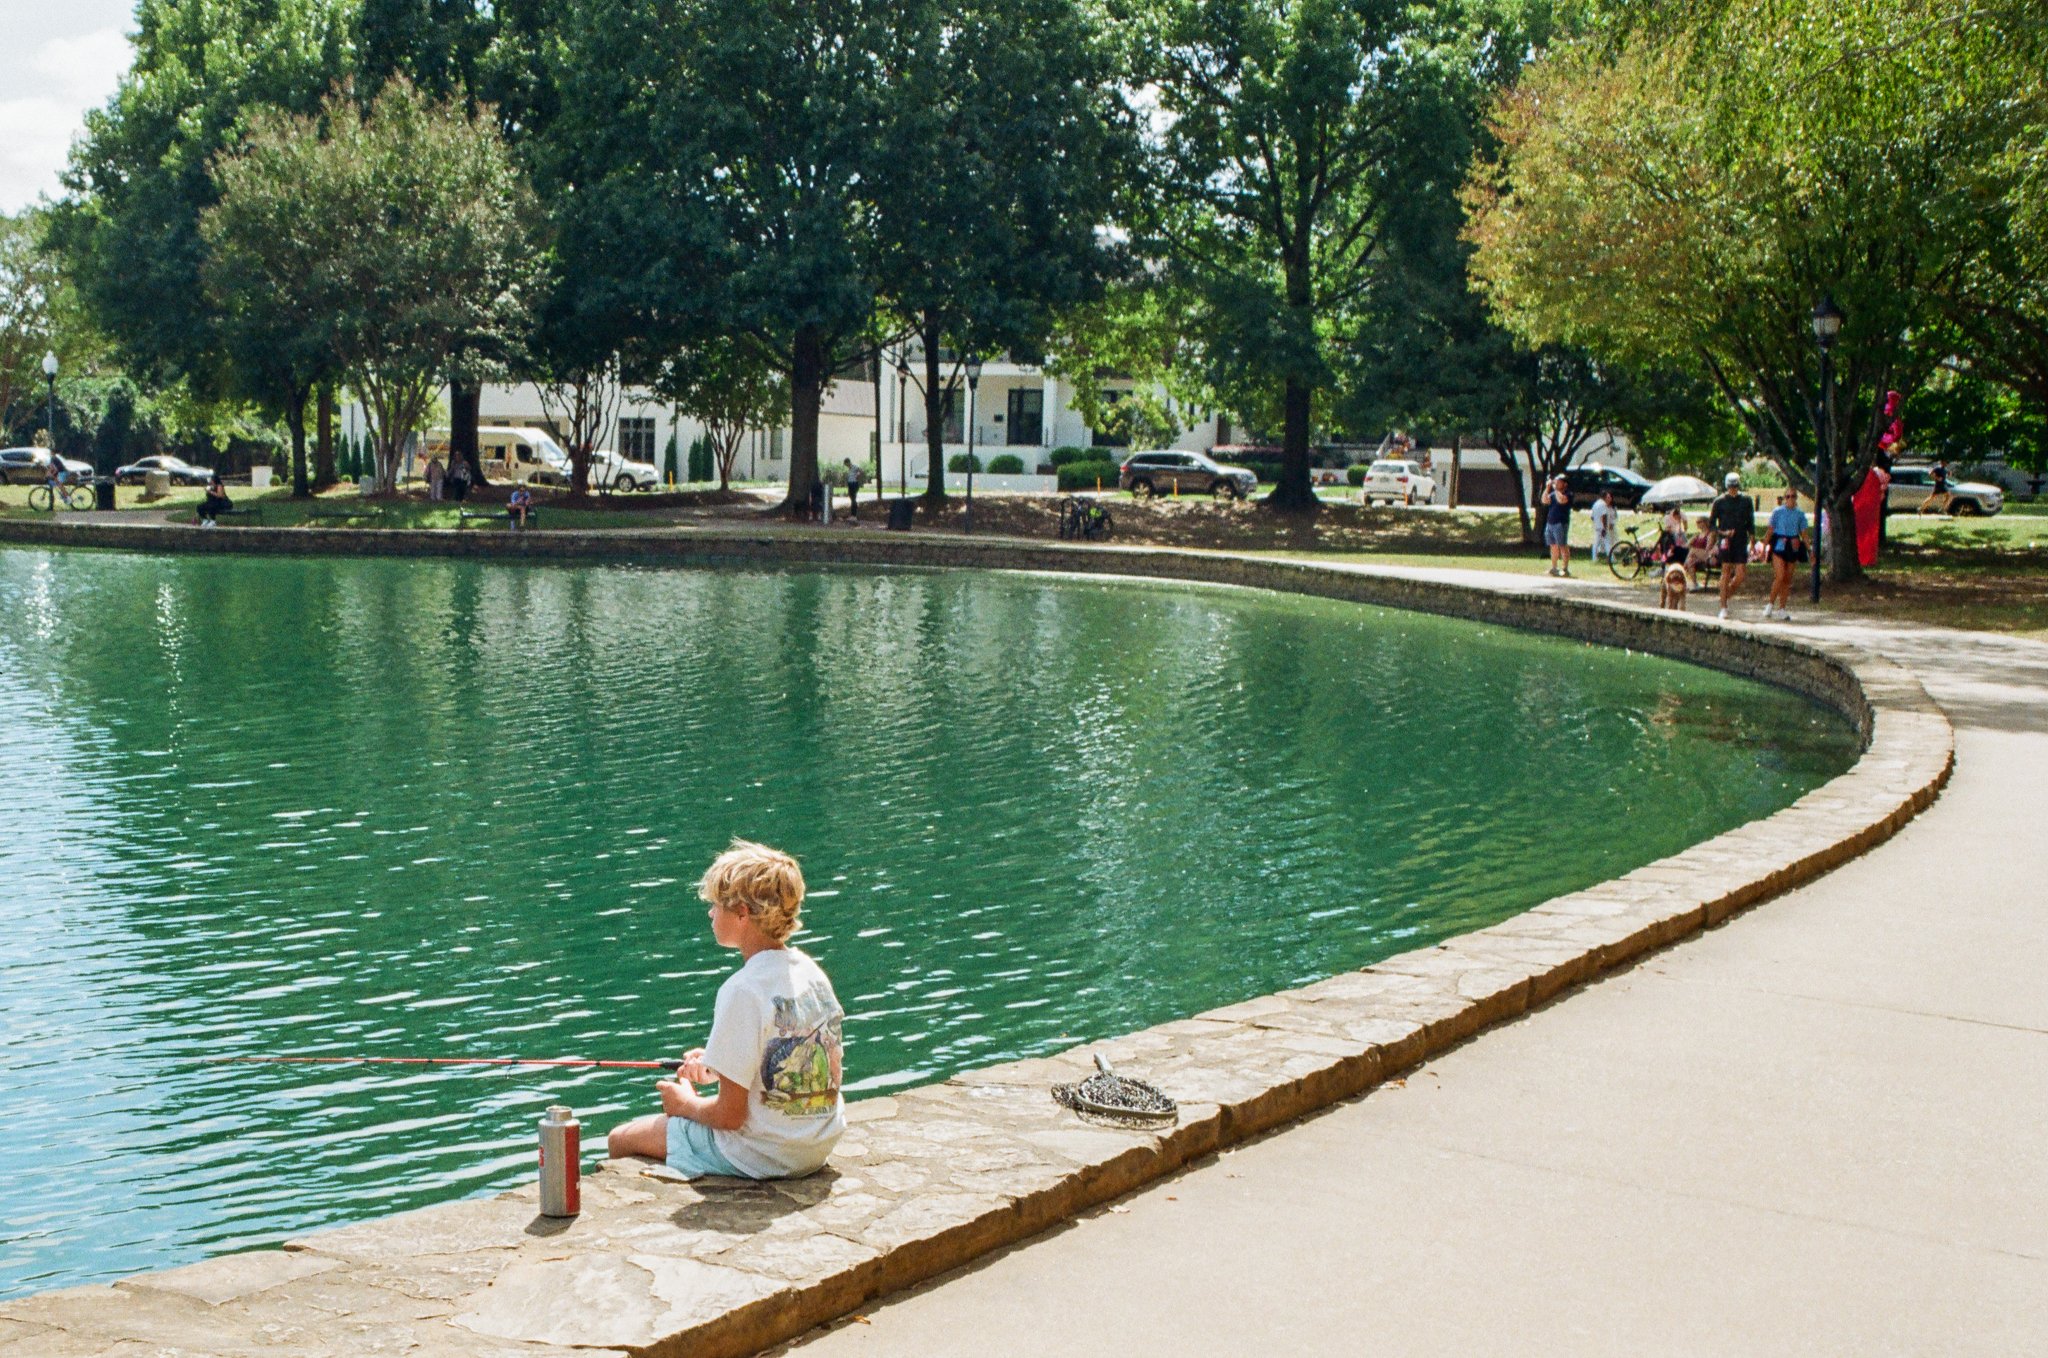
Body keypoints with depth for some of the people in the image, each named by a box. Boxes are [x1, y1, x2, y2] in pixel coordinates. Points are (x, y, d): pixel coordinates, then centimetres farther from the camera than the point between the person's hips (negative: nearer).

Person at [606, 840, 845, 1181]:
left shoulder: (743, 990, -23)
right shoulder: (811, 971, 2)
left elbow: (730, 1115, -20)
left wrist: (686, 1104, 1)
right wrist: (719, 1068, 13)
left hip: (764, 1158, -8)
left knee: (620, 1140, 8)